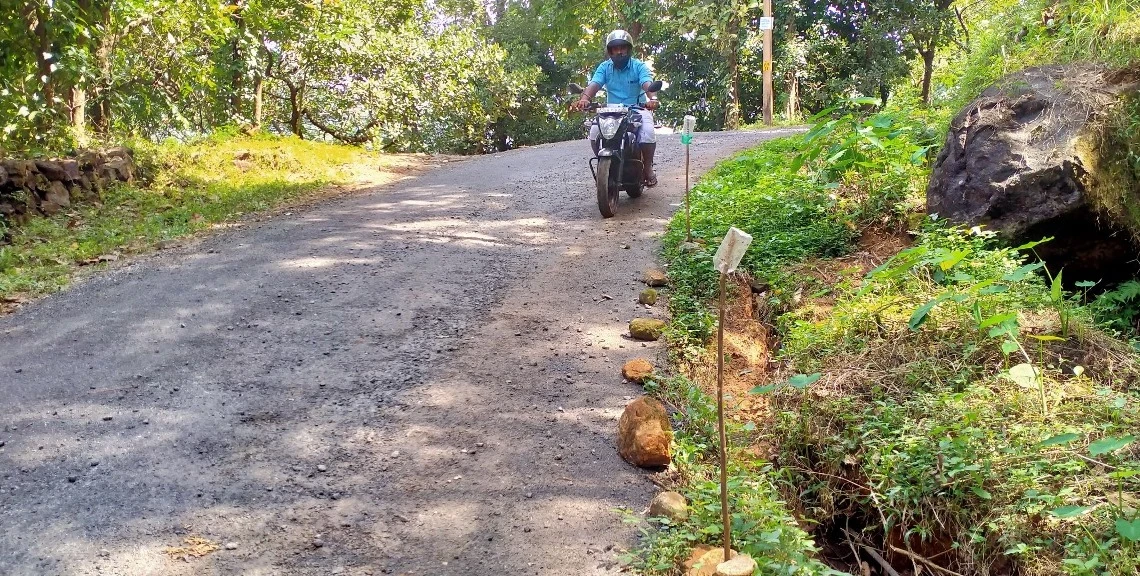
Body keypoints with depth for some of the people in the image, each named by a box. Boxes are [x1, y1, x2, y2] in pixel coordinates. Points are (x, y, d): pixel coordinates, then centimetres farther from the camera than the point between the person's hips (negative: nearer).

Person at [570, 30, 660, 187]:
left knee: (648, 133, -30)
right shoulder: (605, 67, 4)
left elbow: (647, 84, -21)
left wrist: (652, 98, -44)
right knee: (594, 132, -22)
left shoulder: (639, 66, -3)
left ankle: (648, 167, -5)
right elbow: (594, 84, -12)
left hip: (638, 109, -2)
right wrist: (584, 99, -35)